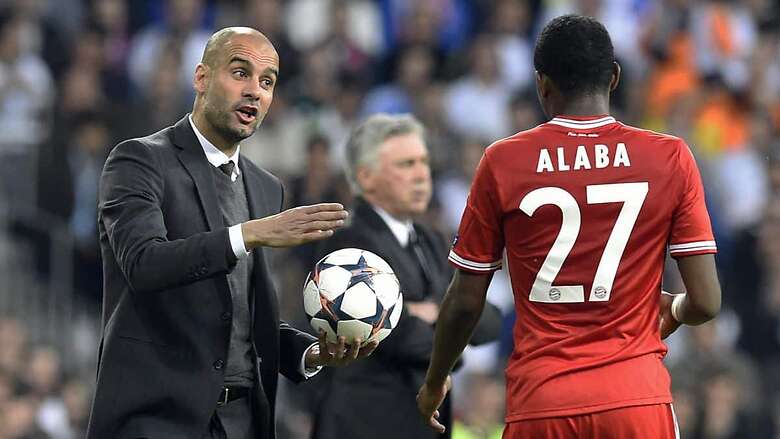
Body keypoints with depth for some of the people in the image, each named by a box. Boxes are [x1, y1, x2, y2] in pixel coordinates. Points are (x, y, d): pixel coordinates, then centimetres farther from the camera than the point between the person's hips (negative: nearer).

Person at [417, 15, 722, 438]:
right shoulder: (671, 158, 0)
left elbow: (465, 302, 5)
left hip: (540, 403, 0)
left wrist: (433, 384, 22)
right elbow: (706, 302, -1)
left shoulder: (503, 162, 0)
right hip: (637, 398, 0)